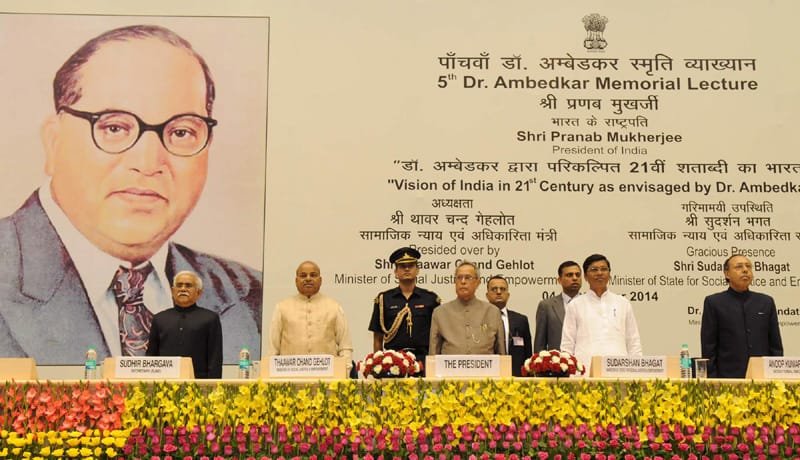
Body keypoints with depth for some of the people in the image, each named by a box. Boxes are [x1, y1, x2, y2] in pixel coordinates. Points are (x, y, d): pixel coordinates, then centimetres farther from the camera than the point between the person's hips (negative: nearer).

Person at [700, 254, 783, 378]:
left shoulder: (766, 302, 12)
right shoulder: (713, 303, 3)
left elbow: (776, 345, 13)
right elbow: (708, 347, 0)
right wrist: (712, 380, -7)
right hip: (728, 377, -3)